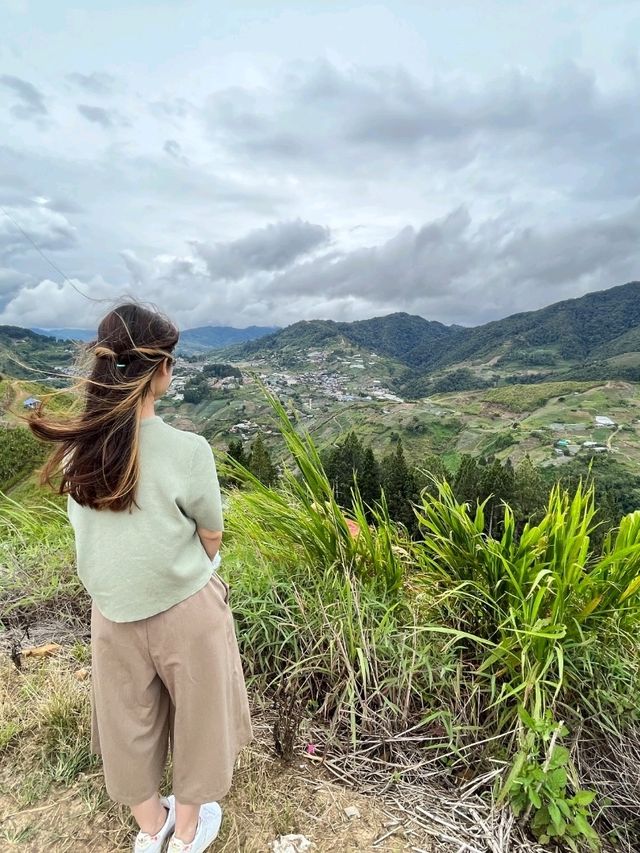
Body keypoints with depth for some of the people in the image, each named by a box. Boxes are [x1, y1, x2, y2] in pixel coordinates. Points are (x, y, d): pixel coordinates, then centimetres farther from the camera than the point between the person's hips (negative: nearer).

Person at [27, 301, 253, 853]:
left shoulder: (75, 449, -12)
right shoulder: (188, 450, -25)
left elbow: (92, 530, 1)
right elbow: (212, 540, -12)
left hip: (113, 609, 4)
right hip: (184, 608, -4)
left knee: (128, 719, 26)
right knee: (197, 713, 22)